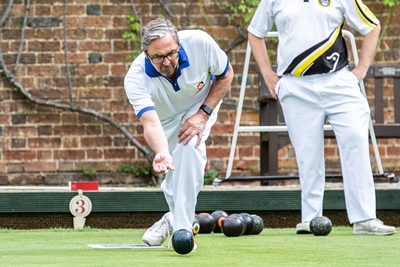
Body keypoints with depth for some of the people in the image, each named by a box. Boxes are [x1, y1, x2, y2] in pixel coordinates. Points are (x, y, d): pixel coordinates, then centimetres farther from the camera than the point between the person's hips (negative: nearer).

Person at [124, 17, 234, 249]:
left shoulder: (200, 43, -35)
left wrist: (204, 113, -25)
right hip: (166, 118, 1)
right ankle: (175, 216, 35)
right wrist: (161, 154, -69)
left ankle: (182, 227, -23)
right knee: (173, 169, 0)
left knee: (190, 146, -27)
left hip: (201, 104, -1)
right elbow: (151, 123, -48)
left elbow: (226, 74, -15)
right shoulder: (136, 78, -37)